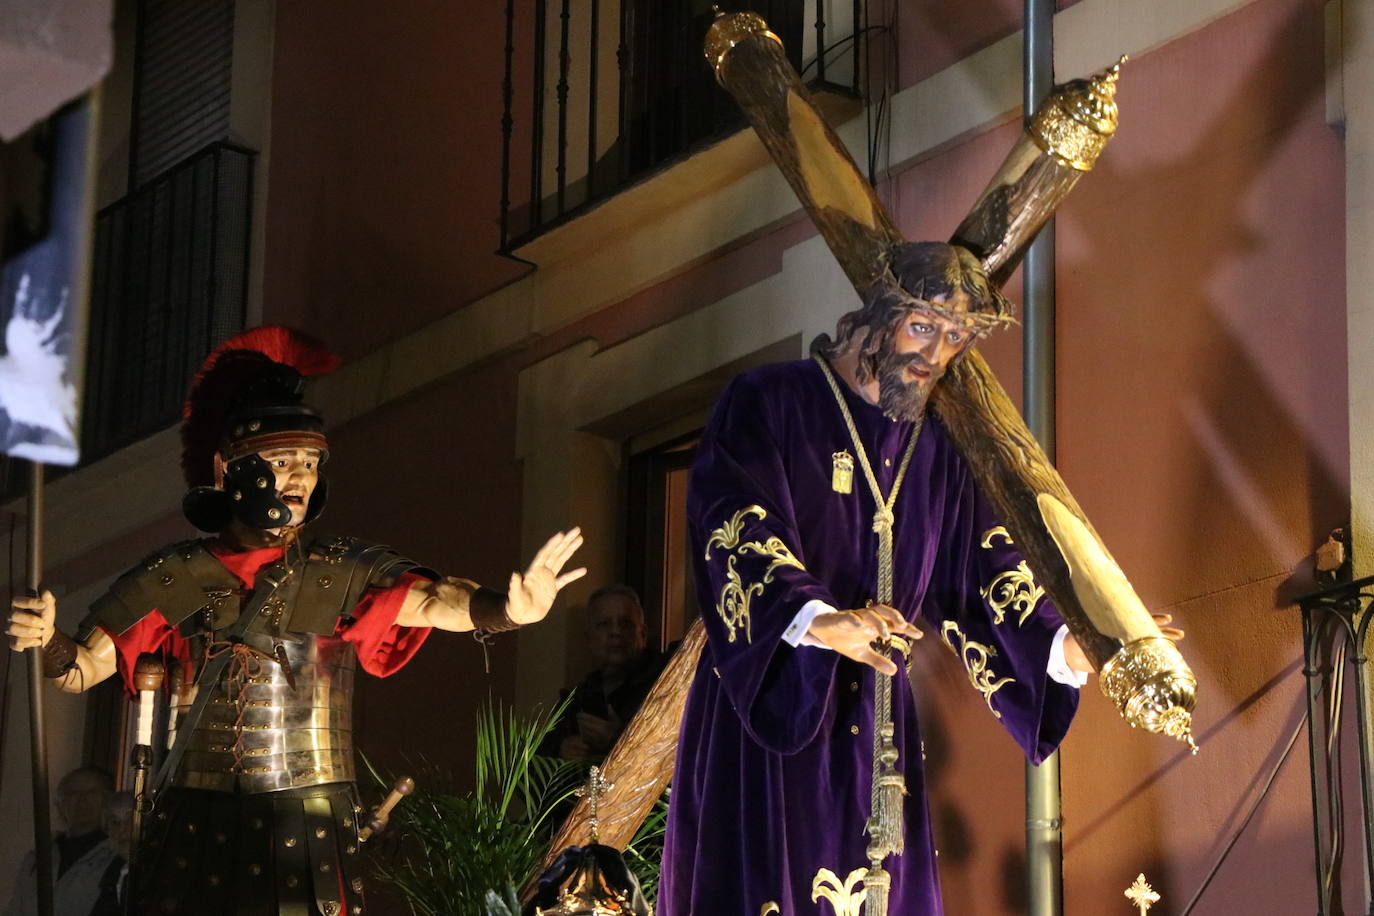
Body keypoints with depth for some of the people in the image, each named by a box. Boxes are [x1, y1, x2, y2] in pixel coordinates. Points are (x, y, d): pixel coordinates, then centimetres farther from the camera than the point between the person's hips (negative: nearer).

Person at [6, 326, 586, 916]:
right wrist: (48, 641, -23)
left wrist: (505, 608, -36)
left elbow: (432, 601, -15)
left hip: (310, 830, 0)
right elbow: (83, 667, 0)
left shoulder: (343, 574, 1)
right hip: (196, 832, 1)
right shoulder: (176, 579, 3)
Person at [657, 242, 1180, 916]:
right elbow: (736, 527, -19)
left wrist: (1064, 647, -16)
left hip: (874, 724, 5)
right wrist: (817, 620, -37)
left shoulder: (940, 454, 13)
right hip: (762, 708, -5)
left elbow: (984, 580, 4)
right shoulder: (767, 404, -4)